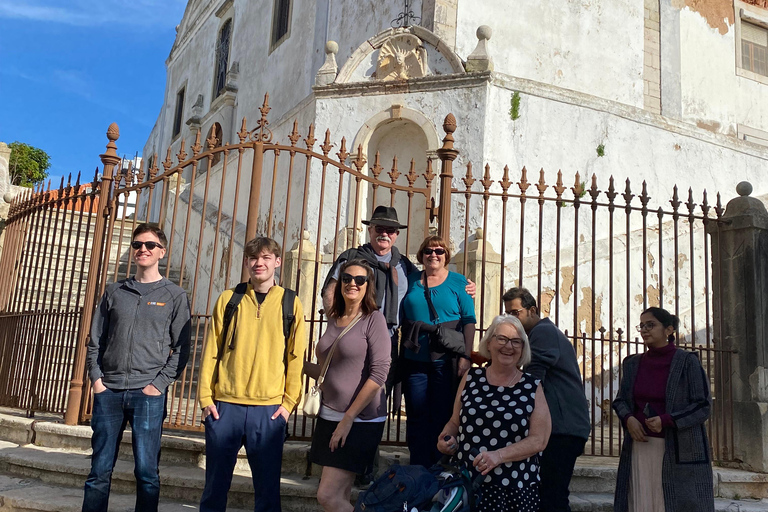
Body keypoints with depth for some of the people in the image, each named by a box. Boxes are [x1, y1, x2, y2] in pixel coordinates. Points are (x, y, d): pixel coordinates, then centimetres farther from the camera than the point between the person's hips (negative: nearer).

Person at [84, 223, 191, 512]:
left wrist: (160, 383, -8)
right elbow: (95, 340, 13)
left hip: (148, 394, -3)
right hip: (108, 391, 3)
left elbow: (181, 349, 1)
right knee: (100, 470, 7)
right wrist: (96, 378, 0)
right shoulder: (114, 292, 13)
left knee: (146, 472, 0)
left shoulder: (175, 296, 4)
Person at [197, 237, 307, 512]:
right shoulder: (228, 299, 6)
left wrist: (289, 402, -1)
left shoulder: (290, 303, 4)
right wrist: (205, 397, 0)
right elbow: (211, 350, 6)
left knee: (268, 487, 7)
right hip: (225, 406, 1)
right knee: (215, 484, 11)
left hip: (269, 409, -1)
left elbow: (296, 356, 4)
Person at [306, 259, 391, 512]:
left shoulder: (373, 319, -9)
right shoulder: (334, 321, 10)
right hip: (330, 416, 7)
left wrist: (348, 419, -17)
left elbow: (379, 373, -16)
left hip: (361, 420, -7)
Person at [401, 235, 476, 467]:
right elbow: (401, 317, 16)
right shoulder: (411, 280, 11)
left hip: (446, 360, -2)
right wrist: (404, 343, 5)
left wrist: (466, 356, -8)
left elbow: (469, 320, 0)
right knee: (416, 415, 6)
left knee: (443, 415, 3)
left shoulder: (458, 282, 4)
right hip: (415, 359, 2)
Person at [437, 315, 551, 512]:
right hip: (467, 483, 1)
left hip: (516, 488, -1)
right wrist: (446, 438, -9)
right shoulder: (471, 378, 4)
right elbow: (455, 422, 13)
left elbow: (538, 440, -6)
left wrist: (498, 455, -18)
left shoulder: (532, 387, -1)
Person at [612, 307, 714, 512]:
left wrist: (667, 420, -19)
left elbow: (703, 406, -5)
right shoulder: (633, 363, 9)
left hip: (678, 450, -3)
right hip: (640, 446, 4)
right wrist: (628, 419, -9)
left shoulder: (687, 361, -3)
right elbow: (620, 400, 13)